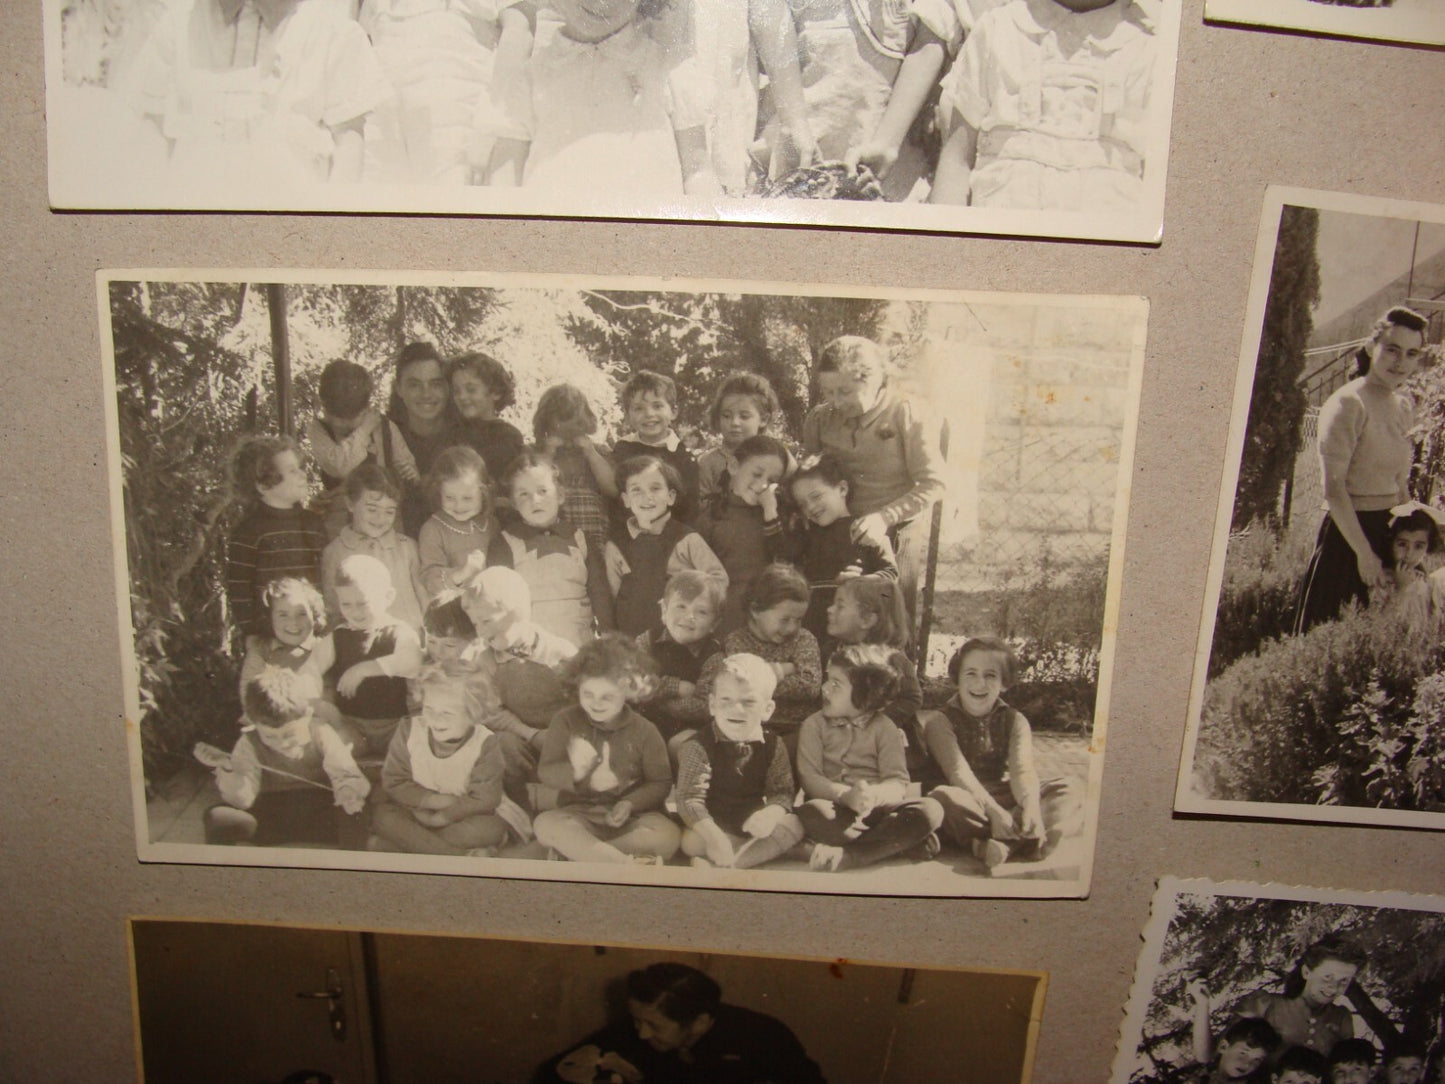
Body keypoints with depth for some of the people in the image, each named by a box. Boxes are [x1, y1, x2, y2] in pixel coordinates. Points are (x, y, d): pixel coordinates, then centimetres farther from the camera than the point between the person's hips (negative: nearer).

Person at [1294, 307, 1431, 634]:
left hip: (1390, 533, 8)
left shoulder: (1404, 407, 10)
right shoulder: (1347, 405, -13)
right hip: (1348, 533, -8)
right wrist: (1364, 552, -18)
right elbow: (1333, 488, -18)